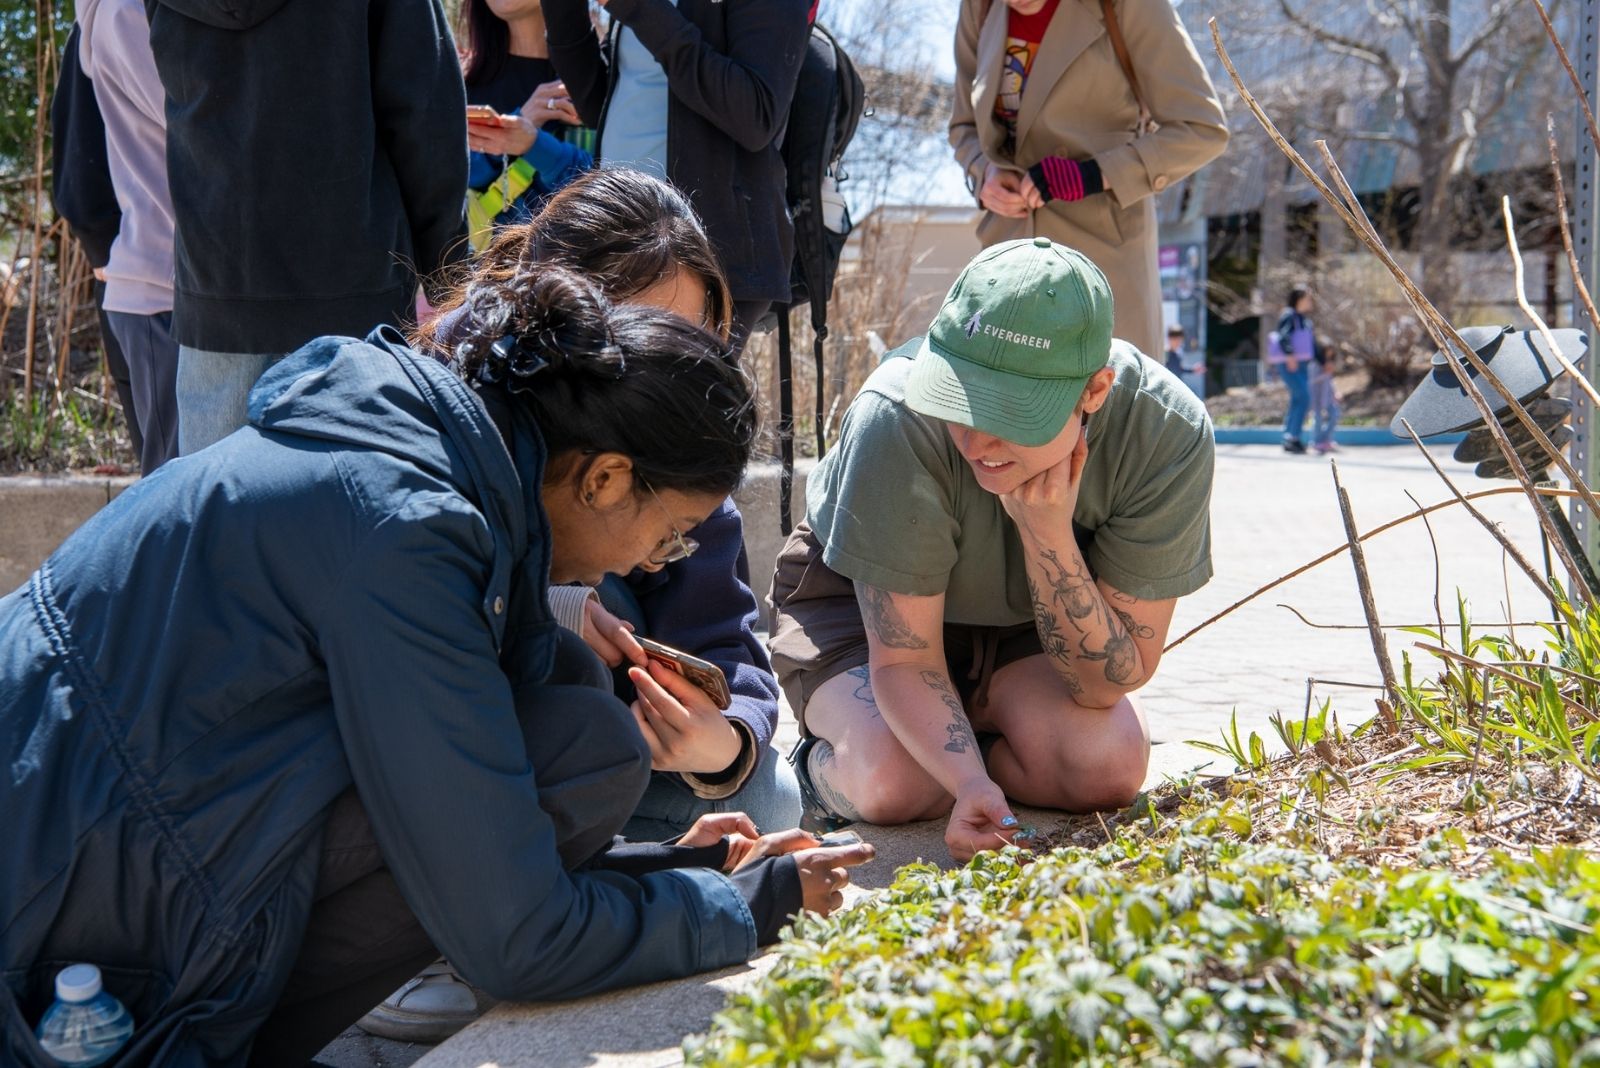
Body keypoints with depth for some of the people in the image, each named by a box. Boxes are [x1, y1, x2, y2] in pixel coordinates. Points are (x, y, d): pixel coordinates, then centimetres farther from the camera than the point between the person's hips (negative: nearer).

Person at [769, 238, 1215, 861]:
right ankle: (821, 765, 6)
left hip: (1023, 621, 3)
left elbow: (1110, 683, -25)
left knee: (1109, 765, -24)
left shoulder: (1169, 436, -30)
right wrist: (972, 786, -46)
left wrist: (1047, 533, -39)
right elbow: (902, 660, -28)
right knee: (894, 782, -30)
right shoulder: (897, 420, -37)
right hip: (859, 599, -2)